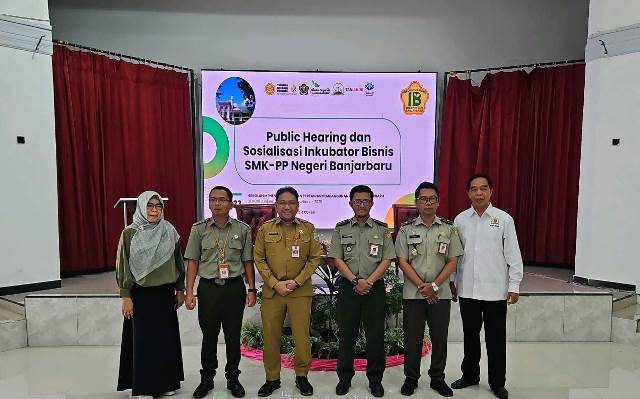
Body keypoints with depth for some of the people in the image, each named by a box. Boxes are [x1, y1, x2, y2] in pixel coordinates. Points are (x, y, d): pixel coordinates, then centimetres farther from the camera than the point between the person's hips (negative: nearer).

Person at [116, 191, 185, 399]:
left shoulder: (169, 231, 1)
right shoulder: (129, 233, -6)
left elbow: (178, 261, 7)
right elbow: (123, 267, -5)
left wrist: (180, 290, 7)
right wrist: (125, 297, -9)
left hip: (165, 293, 3)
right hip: (141, 294, -3)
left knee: (166, 337, 10)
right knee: (143, 340, 6)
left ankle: (166, 382, 26)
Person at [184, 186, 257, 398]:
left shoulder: (242, 229, 2)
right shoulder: (199, 229, 1)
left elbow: (248, 261, 5)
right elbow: (192, 261, 2)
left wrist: (252, 289, 2)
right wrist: (189, 292, -3)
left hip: (234, 287, 0)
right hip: (208, 287, 0)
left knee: (233, 336, 9)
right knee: (209, 335, 11)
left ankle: (232, 377, 26)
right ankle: (207, 378, 29)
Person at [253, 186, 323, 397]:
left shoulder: (308, 228, 2)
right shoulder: (265, 229, 3)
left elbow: (315, 257, 1)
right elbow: (259, 258, 1)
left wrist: (296, 281, -8)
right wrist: (275, 284, -8)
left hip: (300, 291, -1)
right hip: (272, 290, 1)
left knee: (301, 336, 3)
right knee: (270, 337, 8)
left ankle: (302, 376, 25)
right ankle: (272, 378, 26)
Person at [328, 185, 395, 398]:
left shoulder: (382, 229, 4)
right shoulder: (341, 229, 5)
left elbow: (387, 260, -1)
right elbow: (337, 259, -1)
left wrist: (368, 281, -12)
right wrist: (355, 281, -12)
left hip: (375, 287, 0)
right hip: (347, 286, 0)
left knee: (375, 334, 6)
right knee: (347, 334, 7)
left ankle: (375, 379, 21)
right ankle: (344, 377, 21)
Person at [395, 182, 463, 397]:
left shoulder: (449, 228, 2)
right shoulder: (406, 229, 0)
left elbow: (452, 262, 0)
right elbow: (403, 262, -3)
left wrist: (434, 285, -10)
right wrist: (421, 286, -11)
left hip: (440, 293, 1)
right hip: (413, 293, -1)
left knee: (440, 337, 9)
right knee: (412, 337, 7)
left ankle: (438, 378, 26)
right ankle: (411, 378, 23)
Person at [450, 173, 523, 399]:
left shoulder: (504, 219, -4)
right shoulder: (460, 220, 3)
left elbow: (513, 255, -2)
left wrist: (514, 285, -5)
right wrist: (452, 281, 8)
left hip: (496, 291, -2)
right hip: (467, 290, 2)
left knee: (496, 339, 9)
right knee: (470, 336, 16)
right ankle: (470, 375, 33)